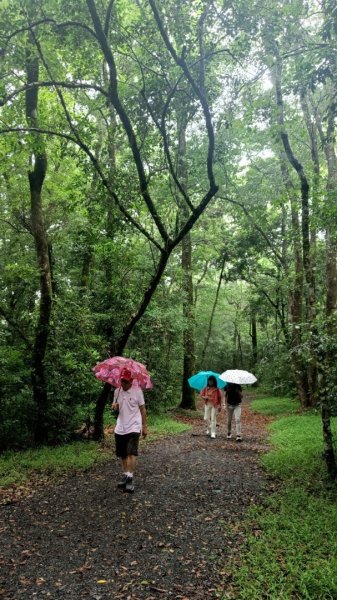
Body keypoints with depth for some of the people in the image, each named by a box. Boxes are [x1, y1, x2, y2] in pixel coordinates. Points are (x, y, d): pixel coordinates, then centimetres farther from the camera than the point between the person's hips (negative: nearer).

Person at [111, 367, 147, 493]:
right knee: (123, 454, 13)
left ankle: (130, 479, -10)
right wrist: (114, 406, -11)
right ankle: (125, 476, 27)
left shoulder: (137, 391, -9)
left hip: (133, 427, -5)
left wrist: (144, 427, -4)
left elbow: (142, 409, -4)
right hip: (120, 428, 5)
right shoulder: (117, 391, 3)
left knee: (131, 453, -14)